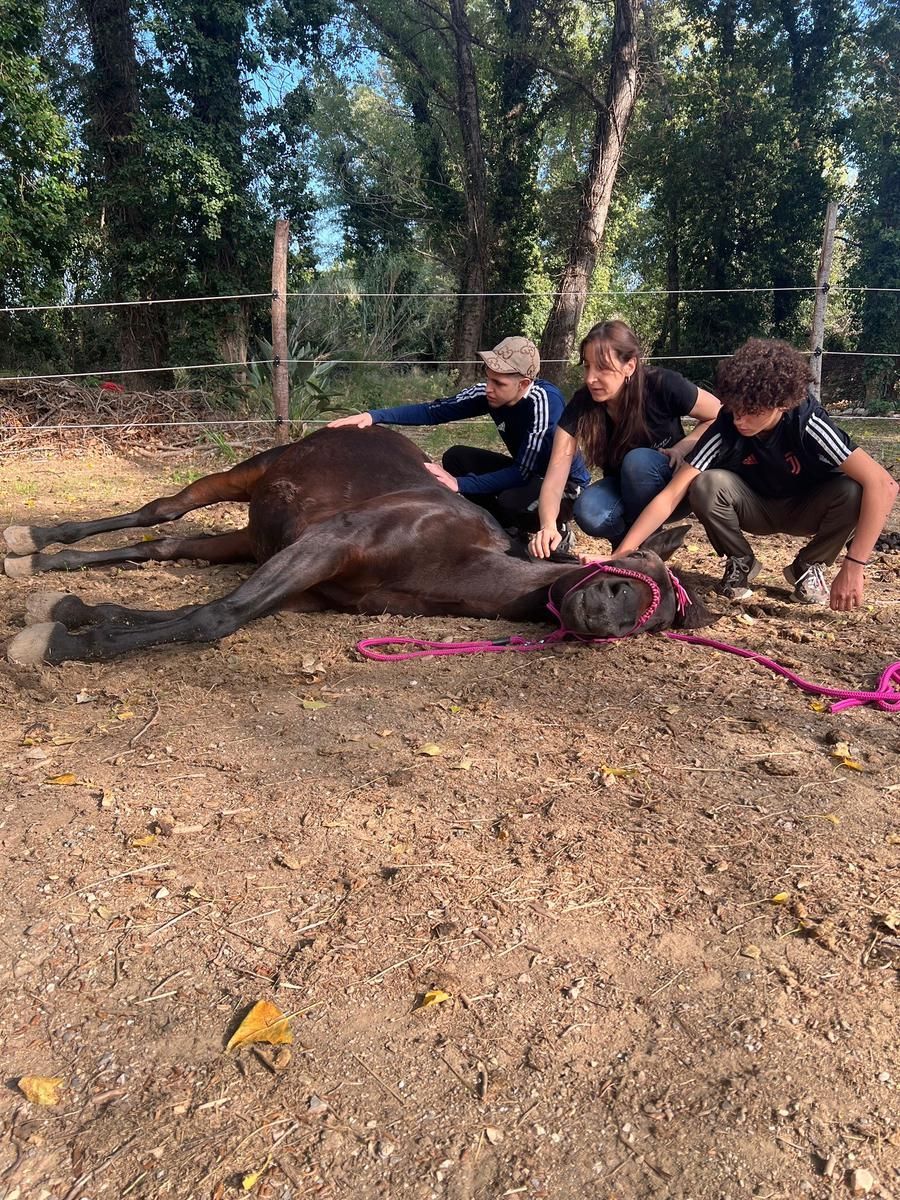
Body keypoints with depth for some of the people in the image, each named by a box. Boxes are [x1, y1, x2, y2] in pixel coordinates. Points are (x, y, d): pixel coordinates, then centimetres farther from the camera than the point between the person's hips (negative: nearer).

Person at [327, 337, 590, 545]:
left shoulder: (543, 401, -31)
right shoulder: (489, 393, -13)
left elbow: (523, 472, -31)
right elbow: (435, 411, -11)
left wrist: (460, 485, -34)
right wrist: (374, 416, -22)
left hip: (565, 485, -7)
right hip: (527, 472, 7)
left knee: (511, 502, -37)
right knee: (456, 457, -6)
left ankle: (557, 533, -3)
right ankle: (508, 531, 4)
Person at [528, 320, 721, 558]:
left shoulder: (663, 386, -24)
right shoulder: (581, 404, -18)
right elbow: (554, 478, -25)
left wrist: (683, 447, -23)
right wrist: (548, 526, -44)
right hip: (624, 489, 2)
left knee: (637, 460, -34)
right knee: (589, 513, -31)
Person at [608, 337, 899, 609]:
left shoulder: (807, 422, -32)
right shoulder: (725, 428, -27)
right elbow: (671, 496, -30)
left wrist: (854, 566, -44)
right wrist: (621, 554, -40)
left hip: (806, 509, 0)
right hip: (758, 508, 1)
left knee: (852, 492, -33)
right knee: (706, 486, -31)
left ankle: (809, 567, -3)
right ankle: (741, 564, -2)